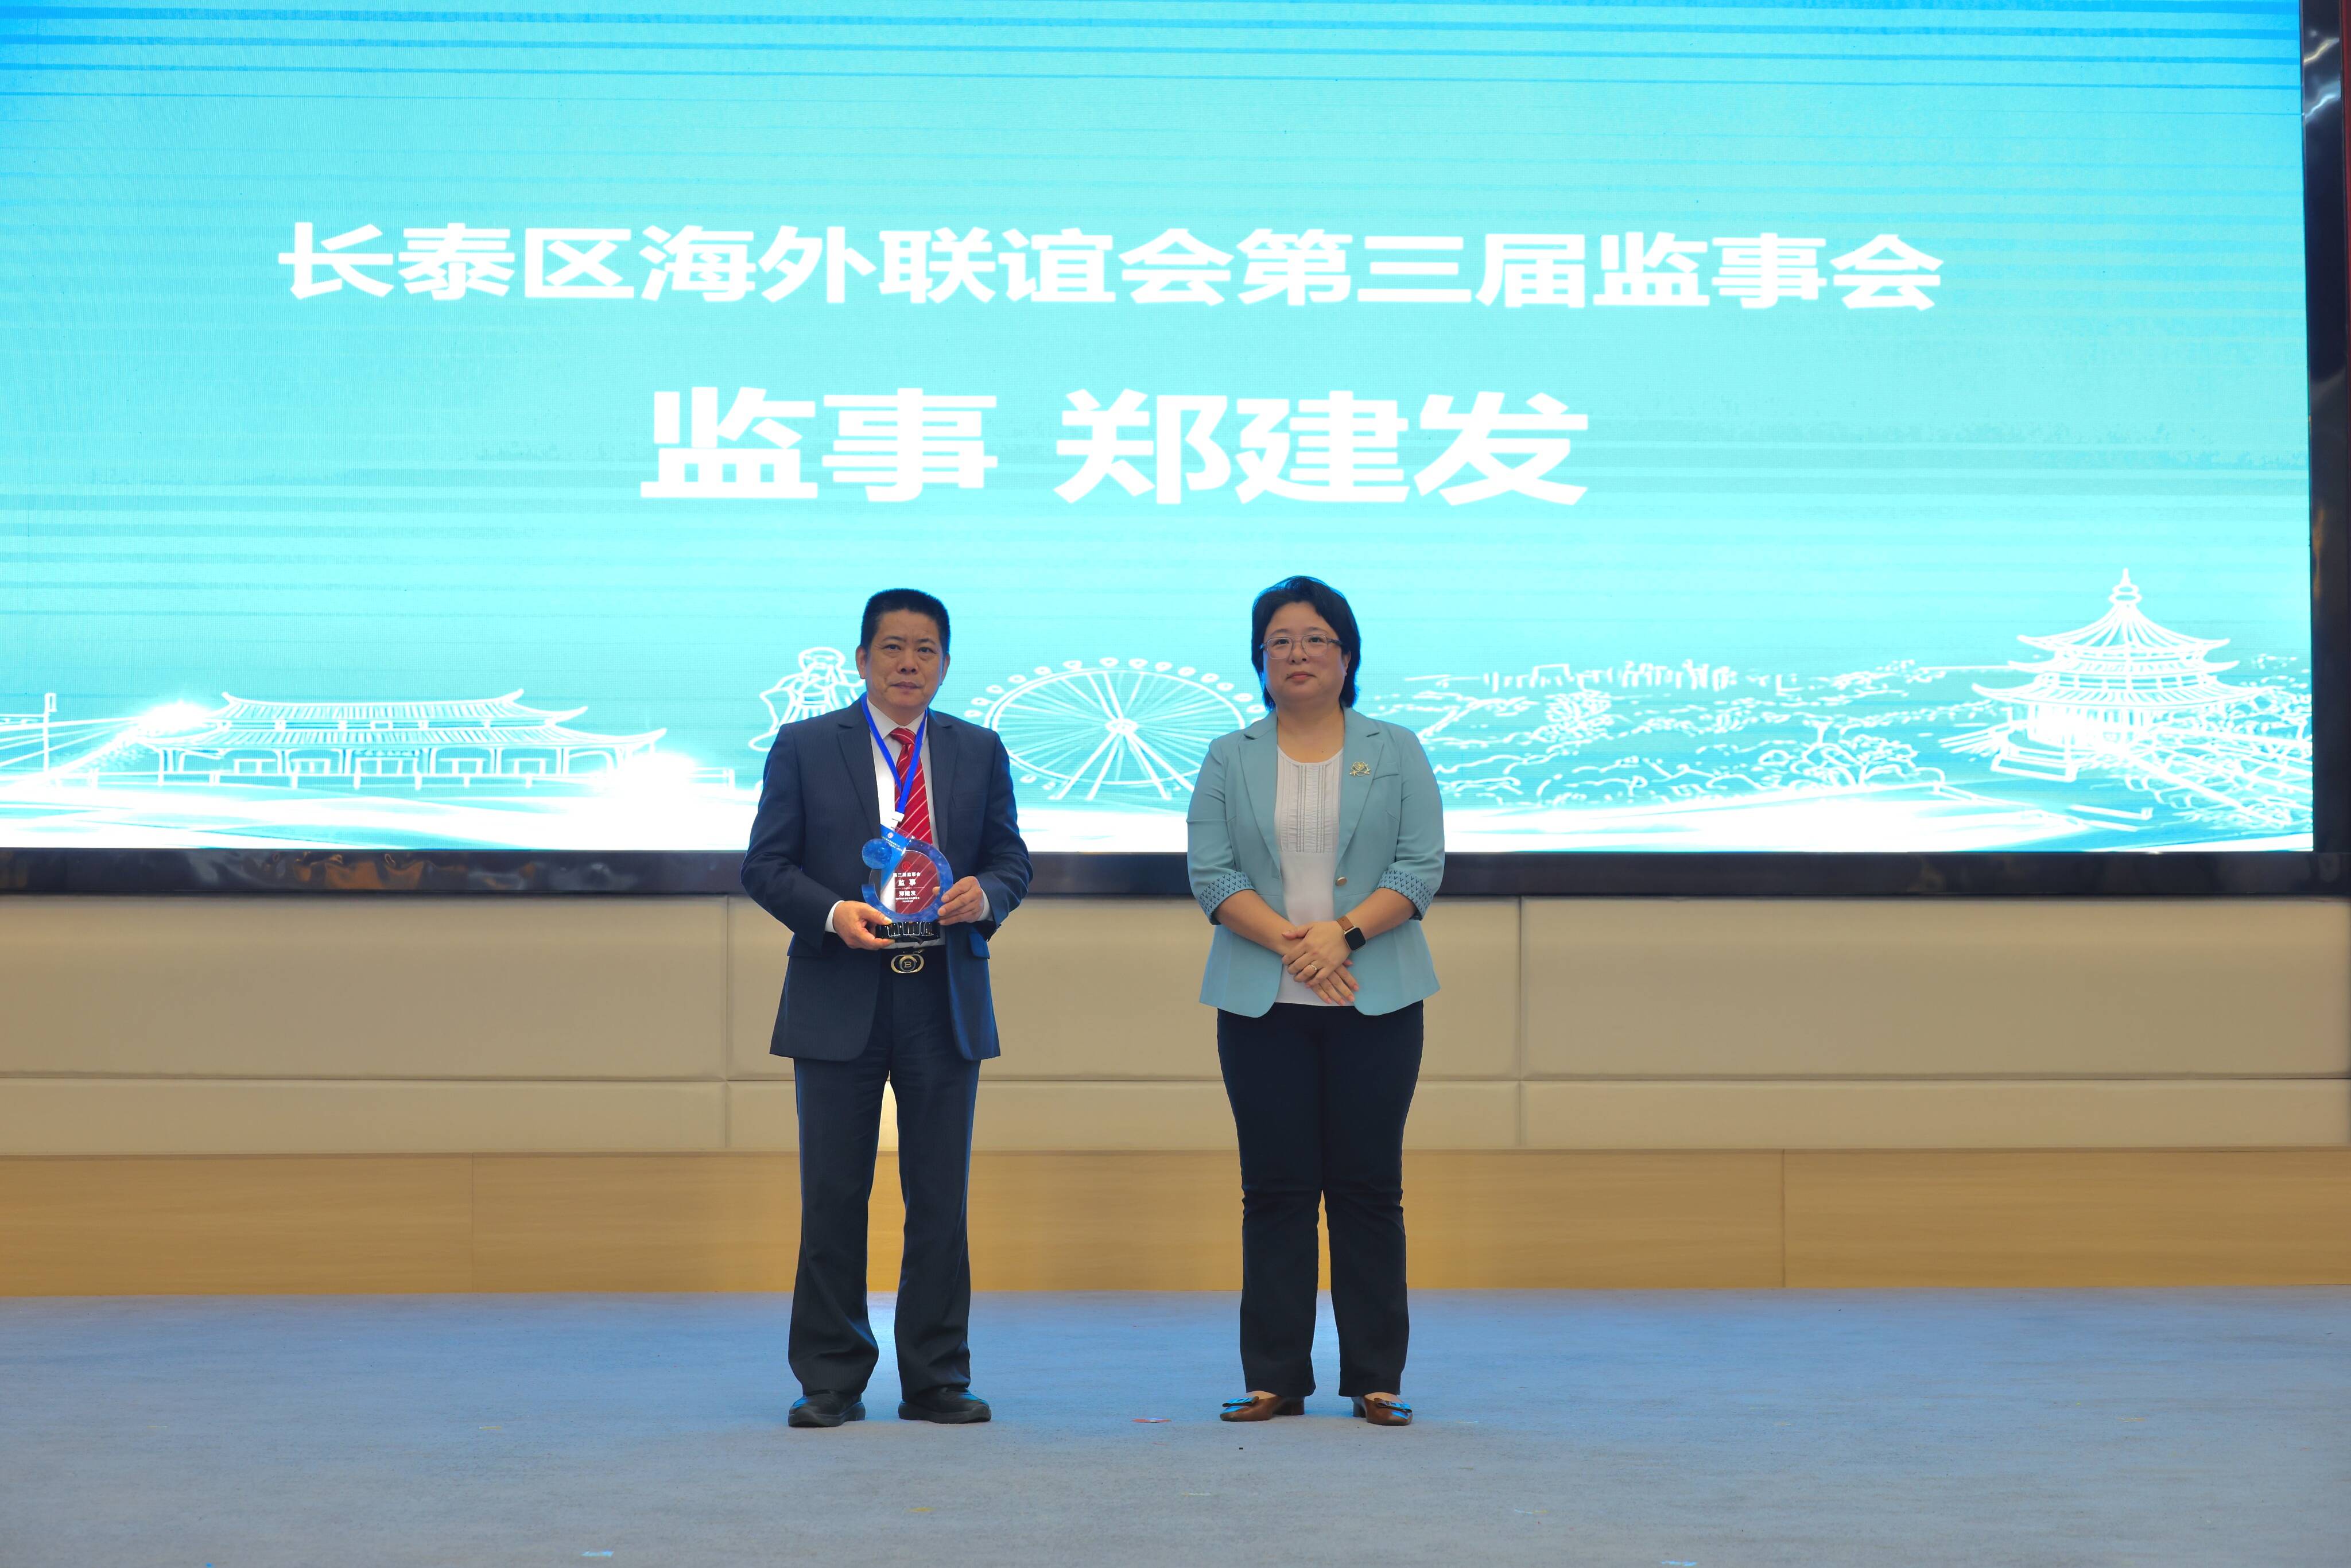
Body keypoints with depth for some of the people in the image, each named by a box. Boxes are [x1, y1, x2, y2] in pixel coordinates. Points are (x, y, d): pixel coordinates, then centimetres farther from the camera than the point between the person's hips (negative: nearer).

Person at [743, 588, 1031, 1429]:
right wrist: (832, 912, -16)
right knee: (832, 1199, 1)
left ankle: (937, 1379, 13)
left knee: (941, 1198, 4)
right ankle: (829, 1382, 11)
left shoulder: (979, 752, 12)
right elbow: (766, 864, 1)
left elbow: (1011, 857, 12)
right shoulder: (804, 747, 4)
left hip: (946, 1002, 2)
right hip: (839, 1001, -2)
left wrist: (984, 894, -11)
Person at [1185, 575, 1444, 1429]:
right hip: (1261, 1004, 1)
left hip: (1374, 1001, 0)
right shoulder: (1229, 760, 9)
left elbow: (1421, 867, 0)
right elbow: (1211, 875, 0)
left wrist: (1344, 931, -15)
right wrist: (1289, 941, -14)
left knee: (1369, 1188, 1)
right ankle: (1275, 1379, 7)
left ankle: (1376, 1379, 7)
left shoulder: (1396, 752, 8)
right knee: (1275, 1189, 2)